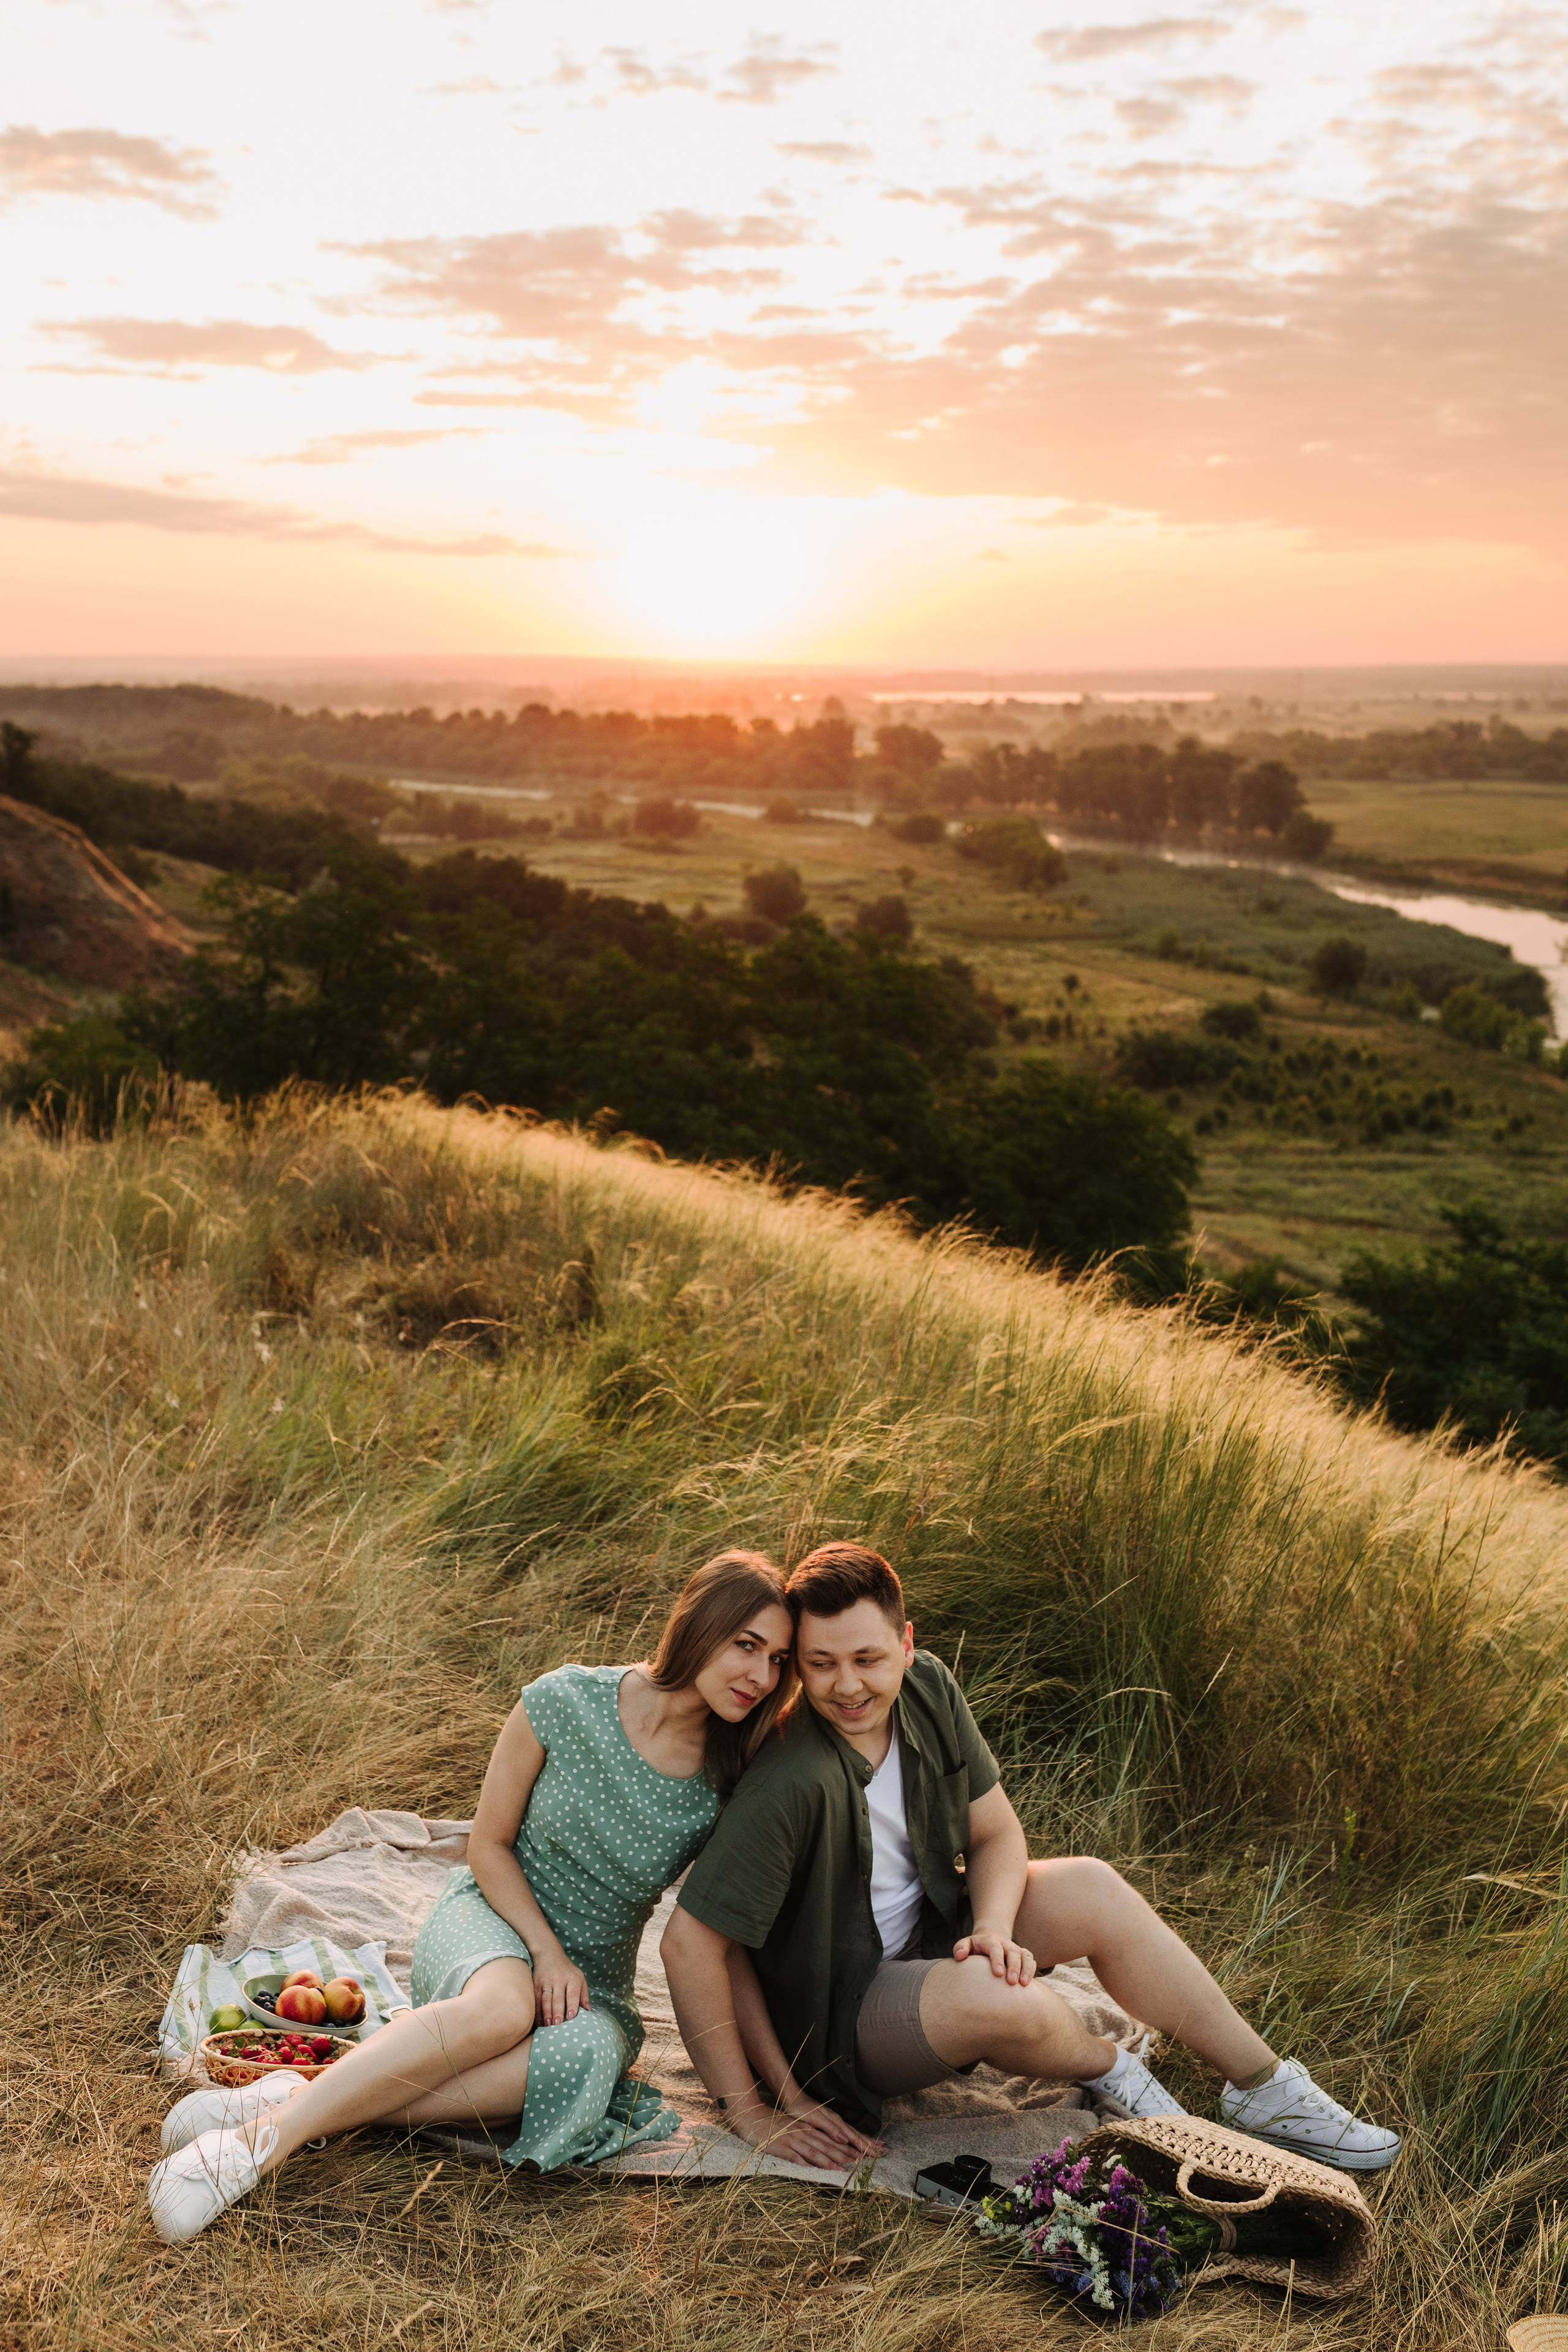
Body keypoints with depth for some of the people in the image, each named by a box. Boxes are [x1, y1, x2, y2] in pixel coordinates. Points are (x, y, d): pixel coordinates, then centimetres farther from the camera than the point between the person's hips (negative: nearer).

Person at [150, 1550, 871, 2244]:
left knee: (588, 2057, -37)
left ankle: (306, 2106, -34)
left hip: (594, 1980, 2)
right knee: (502, 2007, -40)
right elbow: (489, 1846, -3)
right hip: (490, 1919, -2)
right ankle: (263, 2136, -38)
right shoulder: (567, 1702, -14)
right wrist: (545, 1951, -16)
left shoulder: (731, 1782, -9)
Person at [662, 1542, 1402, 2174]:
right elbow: (691, 1944, -32)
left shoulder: (927, 1689, -11)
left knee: (1089, 1888, -12)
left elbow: (996, 1834, 0)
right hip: (841, 2011, -7)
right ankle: (1106, 2069, 2)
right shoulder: (792, 1784, -34)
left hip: (929, 1933, 7)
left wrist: (994, 1928, -21)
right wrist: (749, 2112, -24)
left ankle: (1263, 2090, 4)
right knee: (1007, 2001, -34)